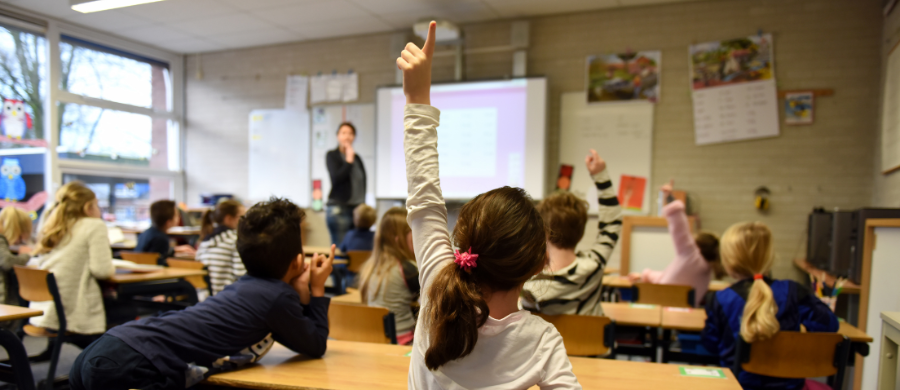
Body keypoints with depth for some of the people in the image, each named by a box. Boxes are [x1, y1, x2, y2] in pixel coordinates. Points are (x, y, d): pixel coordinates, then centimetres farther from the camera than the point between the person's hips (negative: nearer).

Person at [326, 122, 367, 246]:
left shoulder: (357, 158, 14)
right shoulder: (332, 155, 2)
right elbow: (336, 178, -12)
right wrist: (349, 160, -9)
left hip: (358, 207, 5)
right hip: (339, 207, -4)